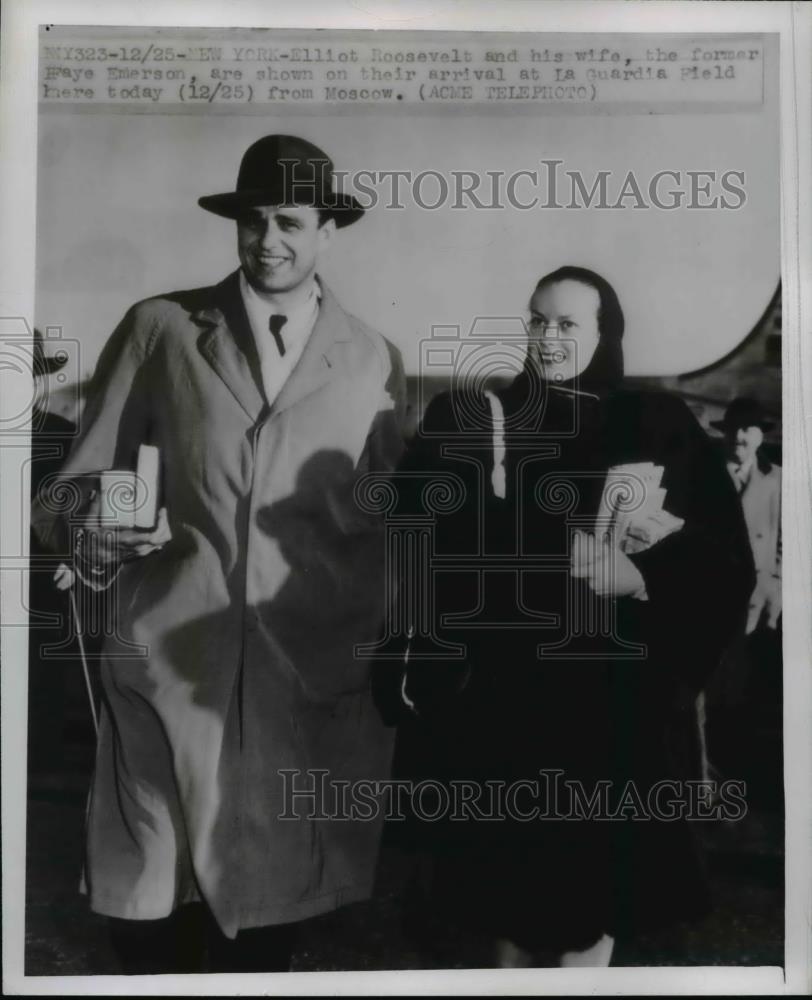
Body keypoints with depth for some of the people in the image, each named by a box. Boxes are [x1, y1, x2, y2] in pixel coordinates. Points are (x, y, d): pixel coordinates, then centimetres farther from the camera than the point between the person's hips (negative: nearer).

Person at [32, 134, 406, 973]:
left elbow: (386, 523, 11)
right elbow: (80, 481, 7)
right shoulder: (158, 328, 5)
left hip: (310, 684, 1)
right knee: (148, 915, 5)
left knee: (271, 910, 11)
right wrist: (95, 527, -15)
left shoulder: (375, 361, 8)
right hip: (165, 669, 0)